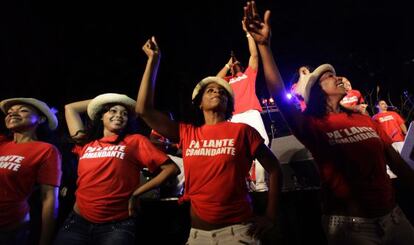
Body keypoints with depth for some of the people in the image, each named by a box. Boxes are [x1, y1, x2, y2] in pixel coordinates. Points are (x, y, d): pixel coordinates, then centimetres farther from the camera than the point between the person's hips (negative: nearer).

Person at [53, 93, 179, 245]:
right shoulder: (85, 142, 11)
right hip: (78, 221, 4)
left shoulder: (136, 141, 0)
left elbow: (171, 168, -5)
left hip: (117, 226, -3)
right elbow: (70, 108, 23)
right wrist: (102, 99, 22)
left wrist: (136, 193, -6)